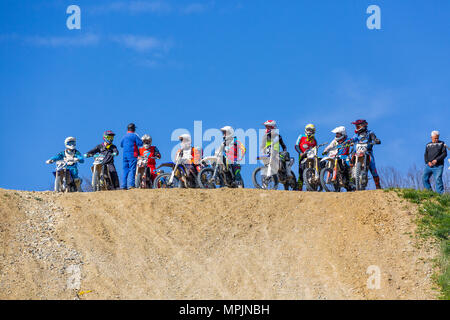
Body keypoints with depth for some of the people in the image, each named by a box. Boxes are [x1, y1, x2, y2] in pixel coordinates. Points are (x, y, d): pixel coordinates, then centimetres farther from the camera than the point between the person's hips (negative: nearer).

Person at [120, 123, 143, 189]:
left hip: (125, 155, 6)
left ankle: (124, 185, 5)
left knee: (125, 170, 8)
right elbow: (140, 143, -8)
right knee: (132, 170, -8)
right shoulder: (134, 135, -7)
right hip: (132, 155, -6)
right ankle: (131, 184, -18)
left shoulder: (124, 136, 12)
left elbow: (121, 145, 25)